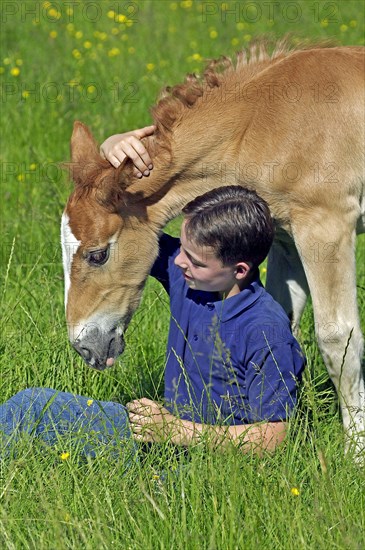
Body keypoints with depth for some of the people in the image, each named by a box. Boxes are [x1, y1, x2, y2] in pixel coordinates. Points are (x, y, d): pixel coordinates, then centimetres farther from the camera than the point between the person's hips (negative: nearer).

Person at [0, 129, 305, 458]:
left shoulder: (267, 331, -22)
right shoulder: (182, 274, -1)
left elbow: (272, 437, -22)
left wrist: (177, 430, -25)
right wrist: (112, 150, -15)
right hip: (167, 424, 8)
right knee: (32, 404, 2)